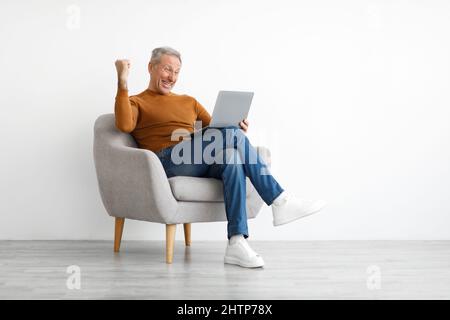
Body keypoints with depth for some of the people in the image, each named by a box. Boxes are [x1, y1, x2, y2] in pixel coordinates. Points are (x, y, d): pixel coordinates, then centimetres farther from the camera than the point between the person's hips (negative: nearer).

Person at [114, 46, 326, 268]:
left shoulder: (188, 102, 31)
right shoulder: (136, 103, 14)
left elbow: (216, 130, 22)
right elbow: (125, 125, -10)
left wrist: (237, 128, 0)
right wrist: (123, 83, -14)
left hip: (202, 164, 5)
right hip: (170, 162, -5)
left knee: (232, 156, -32)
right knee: (233, 136, -24)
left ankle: (237, 243, -36)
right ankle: (279, 201, -21)